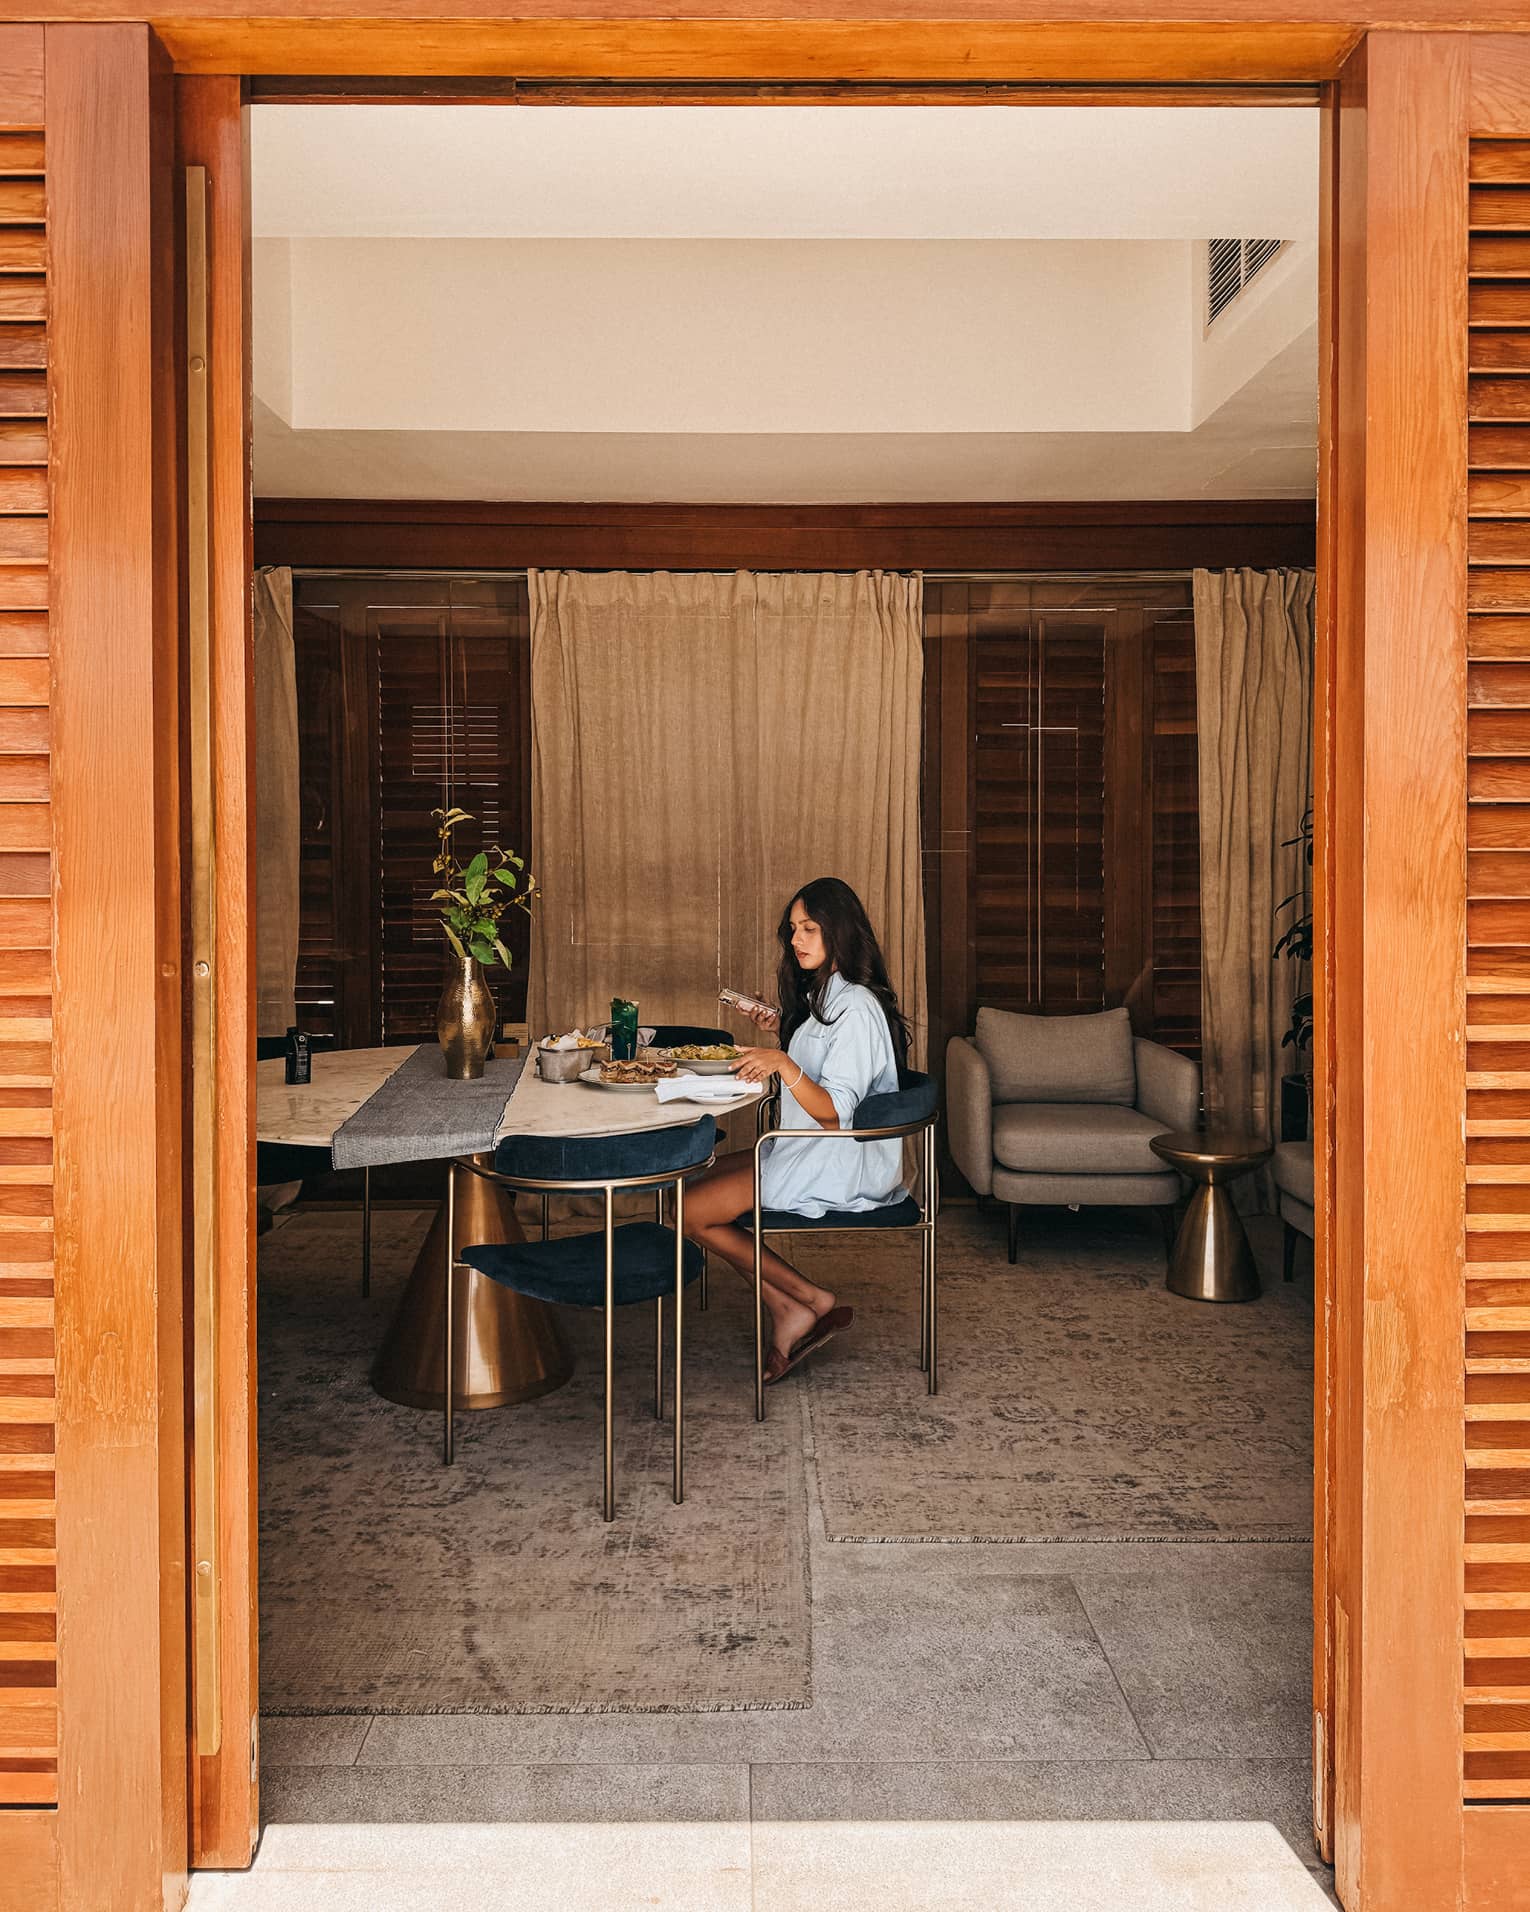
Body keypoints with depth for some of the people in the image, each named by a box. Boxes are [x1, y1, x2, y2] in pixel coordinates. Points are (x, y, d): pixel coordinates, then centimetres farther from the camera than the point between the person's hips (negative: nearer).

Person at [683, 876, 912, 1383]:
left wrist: (785, 1066, -36)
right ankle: (787, 1312, 1)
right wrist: (780, 1034, 10)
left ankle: (812, 1303, -1)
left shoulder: (856, 1008, -18)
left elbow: (835, 1114, -23)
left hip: (841, 1169, -11)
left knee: (692, 1210, -10)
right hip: (810, 1154, 11)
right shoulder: (820, 996, 14)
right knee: (696, 1178, 9)